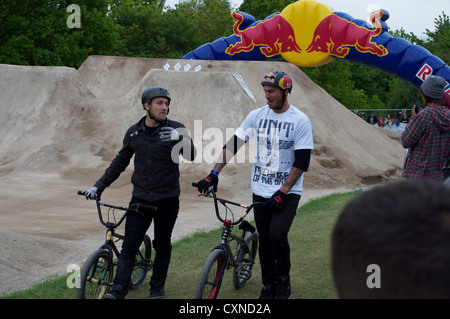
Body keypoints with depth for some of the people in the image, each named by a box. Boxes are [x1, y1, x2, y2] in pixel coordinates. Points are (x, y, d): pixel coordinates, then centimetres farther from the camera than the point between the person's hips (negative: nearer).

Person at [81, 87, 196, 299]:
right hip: (140, 198, 2)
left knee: (162, 245, 9)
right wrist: (98, 186, 10)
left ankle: (157, 287, 24)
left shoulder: (175, 129, -4)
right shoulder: (134, 132, 4)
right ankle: (119, 289, -4)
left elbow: (191, 156, -14)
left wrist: (181, 139, -34)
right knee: (129, 245, -5)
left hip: (167, 199, -1)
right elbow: (120, 162, 14)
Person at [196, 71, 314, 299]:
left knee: (277, 235, -19)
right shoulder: (256, 116, 1)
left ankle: (283, 278, 6)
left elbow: (302, 162, -13)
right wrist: (214, 174, -9)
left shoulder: (300, 121, -10)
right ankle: (268, 286, 24)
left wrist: (282, 192, -18)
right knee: (264, 240, 8)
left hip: (288, 191, -4)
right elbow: (233, 144, 1)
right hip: (260, 190, 4)